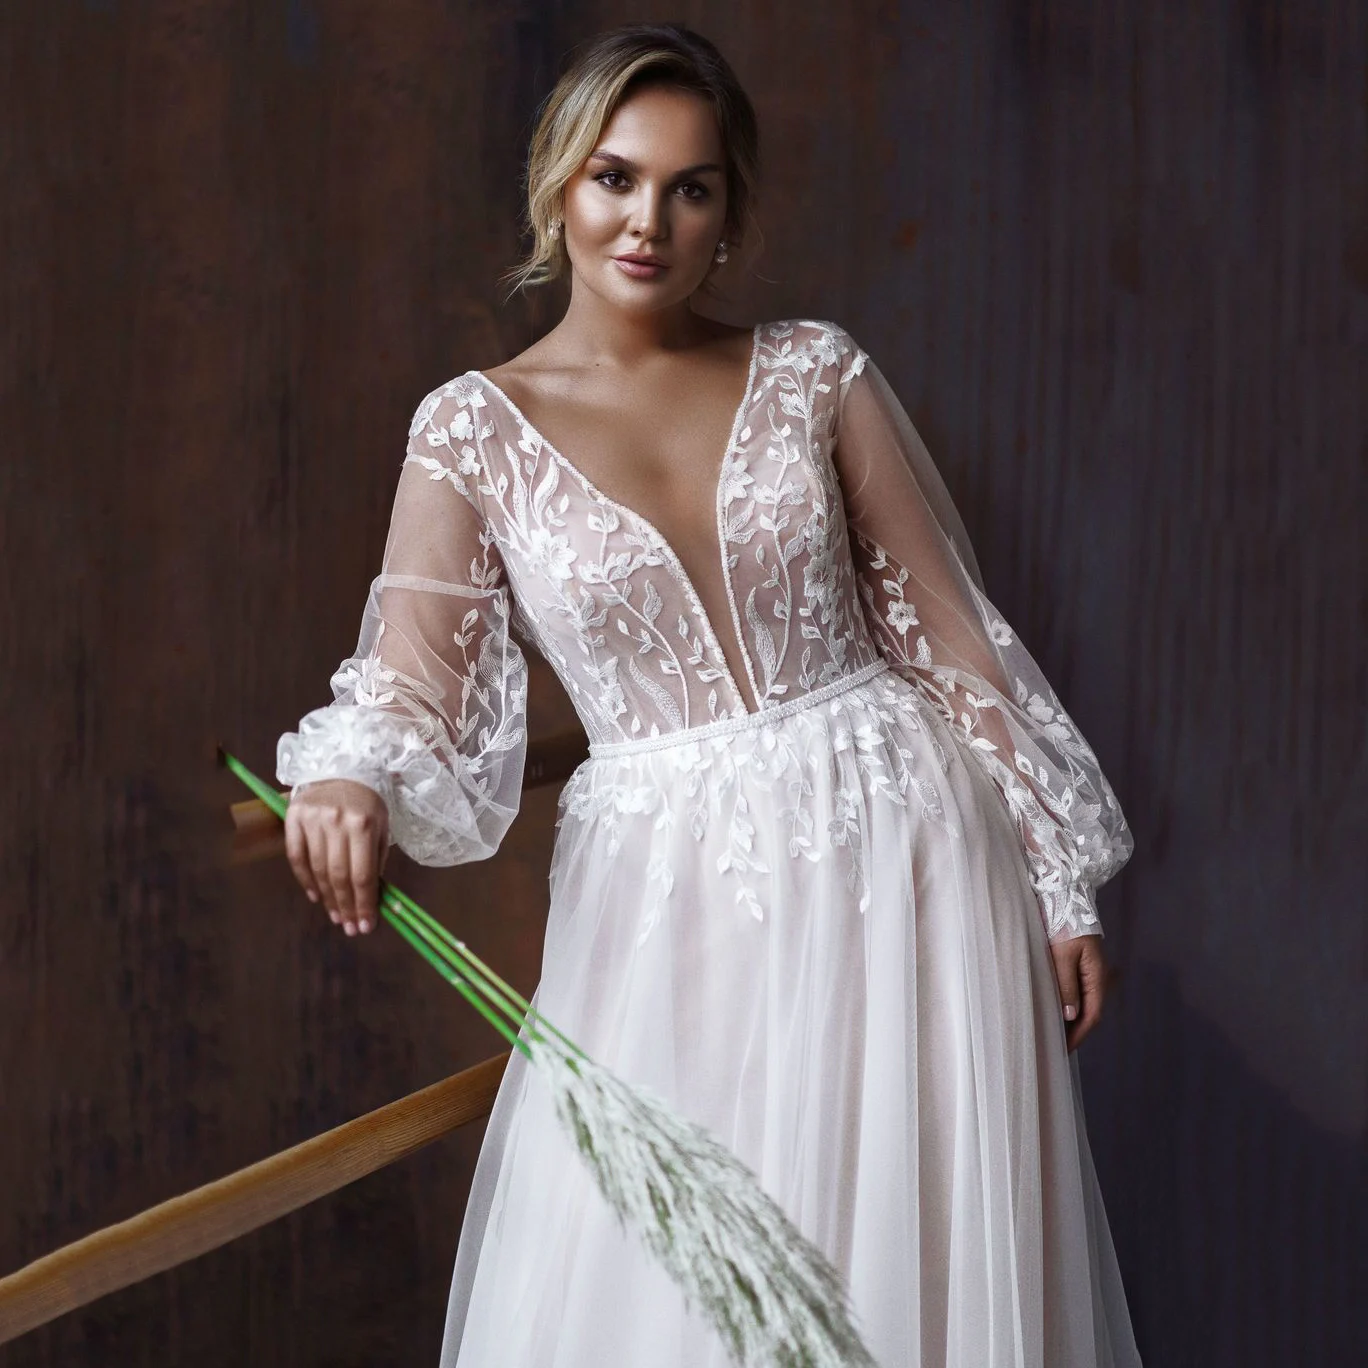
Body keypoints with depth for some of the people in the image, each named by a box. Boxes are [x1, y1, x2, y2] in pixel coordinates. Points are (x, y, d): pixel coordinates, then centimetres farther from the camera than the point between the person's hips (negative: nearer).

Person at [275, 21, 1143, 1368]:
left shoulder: (815, 374, 2)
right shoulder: (475, 430, 0)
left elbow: (952, 633, 5)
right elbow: (408, 680, -11)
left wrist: (1061, 880, 4)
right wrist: (346, 779, -34)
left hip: (893, 863, 0)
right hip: (670, 904, 0)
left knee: (906, 1257, 4)